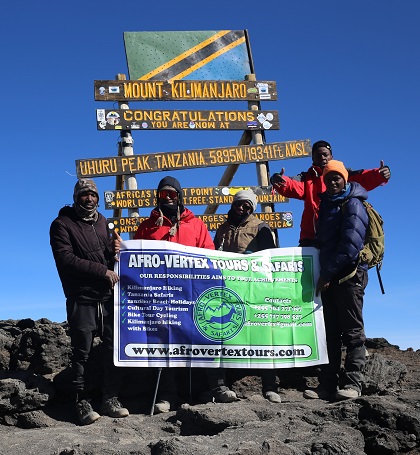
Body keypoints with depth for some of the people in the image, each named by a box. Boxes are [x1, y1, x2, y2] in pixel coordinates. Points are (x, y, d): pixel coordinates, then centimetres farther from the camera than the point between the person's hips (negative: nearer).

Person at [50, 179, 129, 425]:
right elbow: (65, 259, -14)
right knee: (82, 353, 0)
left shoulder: (102, 222, 17)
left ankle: (111, 399, 16)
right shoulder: (62, 224, -2)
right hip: (81, 300, -5)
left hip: (108, 296, 5)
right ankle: (83, 402, 10)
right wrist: (103, 271, -16)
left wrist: (116, 252, -6)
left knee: (114, 348, 6)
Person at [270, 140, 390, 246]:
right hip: (311, 236, 1)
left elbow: (364, 178, -1)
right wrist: (280, 182, -27)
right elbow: (292, 187, -3)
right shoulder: (307, 178, 16)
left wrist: (379, 175, -23)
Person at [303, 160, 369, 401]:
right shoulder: (327, 204, 21)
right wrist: (324, 273, 13)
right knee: (330, 332, 6)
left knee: (352, 331, -6)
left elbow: (351, 243, -16)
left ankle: (352, 384, -5)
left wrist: (328, 272, -16)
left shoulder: (353, 205, -5)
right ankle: (327, 385, 8)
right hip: (330, 277, 8)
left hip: (350, 275, -8)